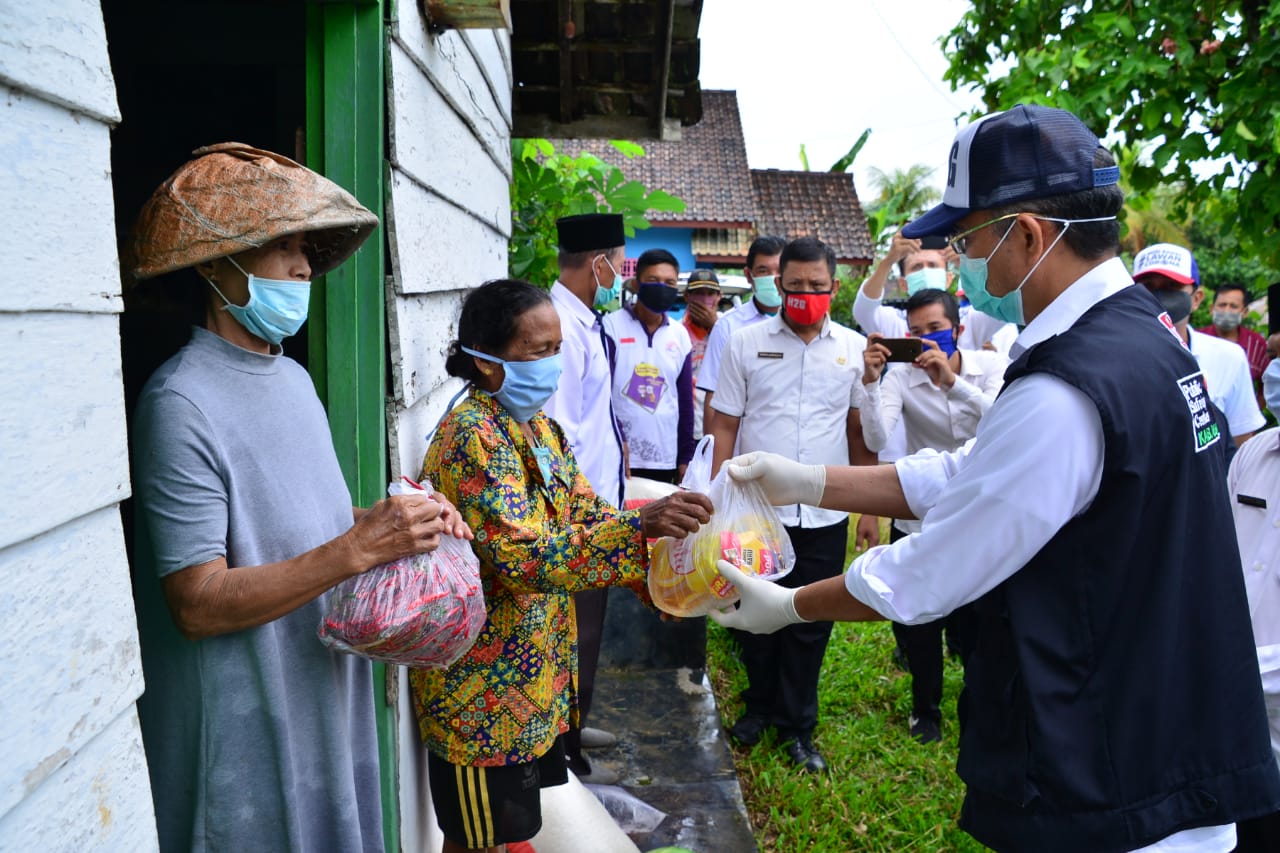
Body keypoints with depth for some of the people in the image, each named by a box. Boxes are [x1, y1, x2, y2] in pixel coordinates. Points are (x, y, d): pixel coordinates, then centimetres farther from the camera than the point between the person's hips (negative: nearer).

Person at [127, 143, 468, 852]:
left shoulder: (294, 377, 6)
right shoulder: (182, 403, -20)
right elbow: (197, 603, -24)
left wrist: (392, 518, -4)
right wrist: (359, 548, -30)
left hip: (325, 699, 8)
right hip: (244, 731, -8)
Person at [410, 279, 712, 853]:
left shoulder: (540, 428, 5)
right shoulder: (472, 437, -23)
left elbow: (586, 513, 7)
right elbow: (525, 557, -32)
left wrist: (667, 527, -8)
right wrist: (639, 528, -39)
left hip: (535, 669, 8)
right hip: (483, 689, -8)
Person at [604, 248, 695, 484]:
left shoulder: (680, 335, 10)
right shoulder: (612, 326, -3)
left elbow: (685, 400, 12)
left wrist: (685, 457, 10)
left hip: (665, 460, 4)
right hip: (618, 458, -4)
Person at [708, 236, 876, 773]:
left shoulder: (854, 348, 4)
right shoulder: (745, 343, 0)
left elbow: (860, 431, 10)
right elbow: (725, 426, 3)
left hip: (825, 515, 1)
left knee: (811, 627, 10)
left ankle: (796, 726, 28)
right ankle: (760, 705, 37)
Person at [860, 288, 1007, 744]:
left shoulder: (992, 366, -8)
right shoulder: (901, 376, -10)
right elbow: (877, 441, -23)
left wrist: (952, 380, -37)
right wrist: (871, 380, -34)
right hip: (918, 519, 0)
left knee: (977, 626, 10)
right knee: (920, 626, 12)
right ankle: (926, 708, 37)